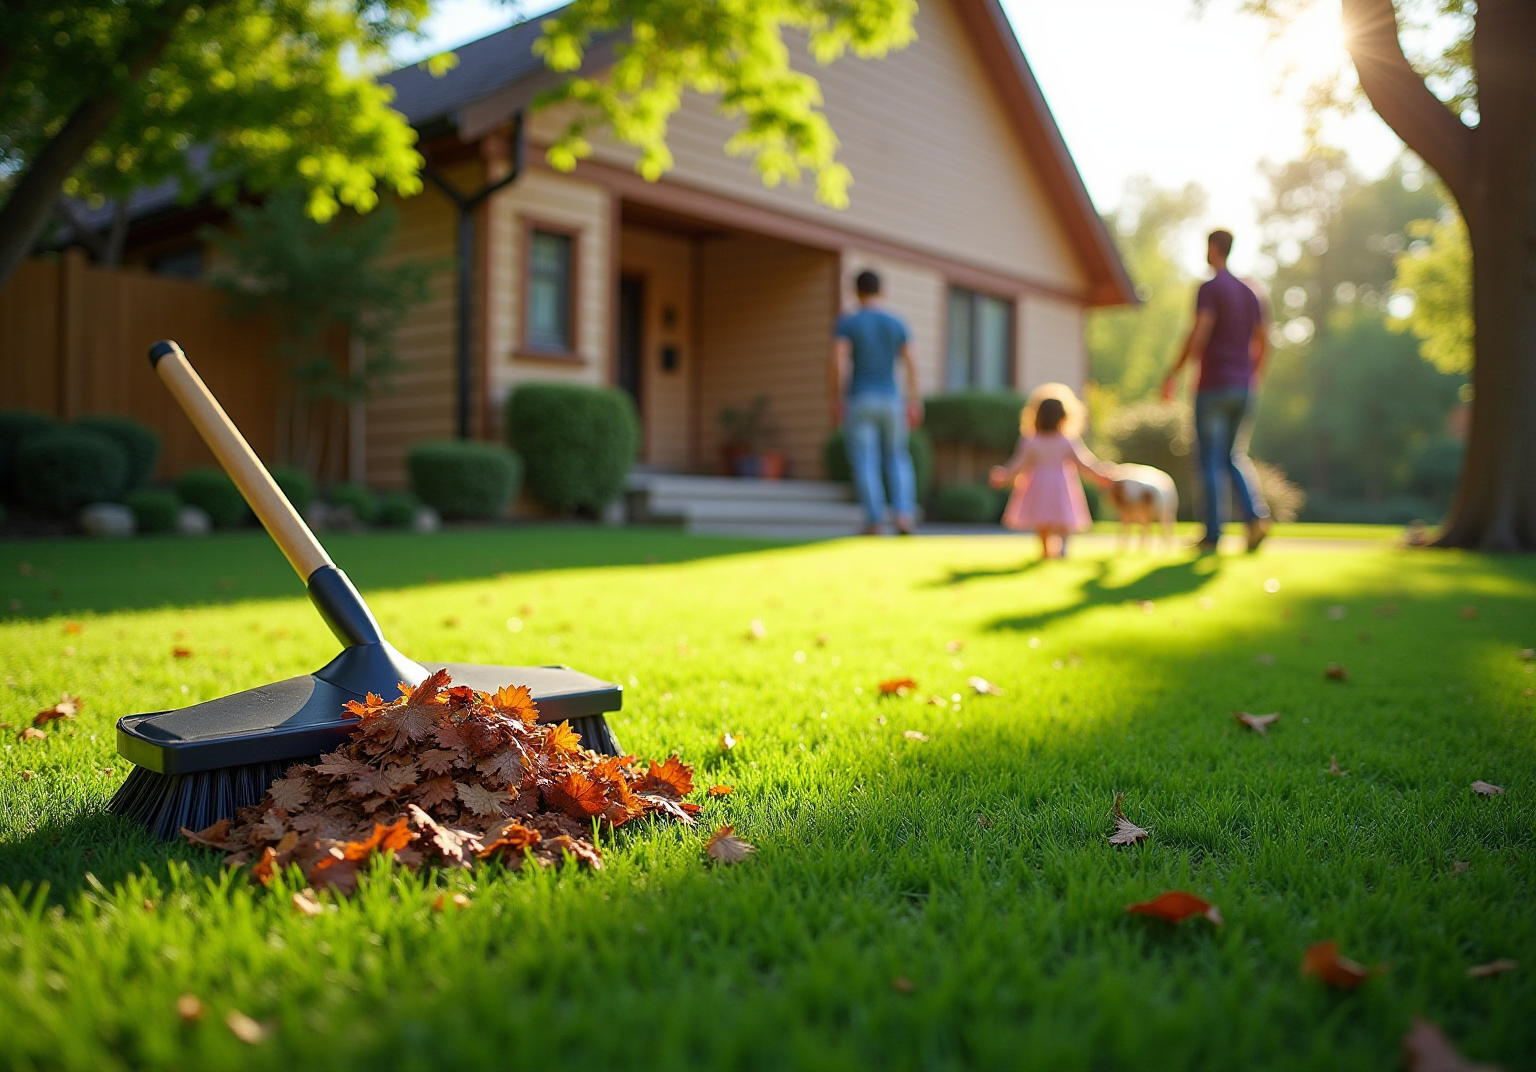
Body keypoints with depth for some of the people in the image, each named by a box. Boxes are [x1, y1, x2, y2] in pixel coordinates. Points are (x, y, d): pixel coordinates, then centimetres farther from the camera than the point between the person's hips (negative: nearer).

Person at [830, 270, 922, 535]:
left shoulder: (847, 323, -4)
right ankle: (903, 516, -4)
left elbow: (838, 363, -14)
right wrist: (914, 403, 6)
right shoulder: (897, 323, 5)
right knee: (897, 460, 13)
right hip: (890, 400, 3)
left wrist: (837, 400, -6)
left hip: (859, 402, -3)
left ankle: (874, 522, -5)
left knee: (865, 463, 1)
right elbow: (910, 366, 1)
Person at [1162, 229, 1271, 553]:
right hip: (1243, 387, 7)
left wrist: (1173, 374, -14)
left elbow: (1199, 335, -19)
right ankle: (1256, 515, -6)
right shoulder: (1248, 292, 15)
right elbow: (1262, 341, 17)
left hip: (1214, 385, -7)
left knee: (1211, 461, -1)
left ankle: (1212, 535, -1)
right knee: (1235, 457, 15)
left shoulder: (1210, 288, -7)